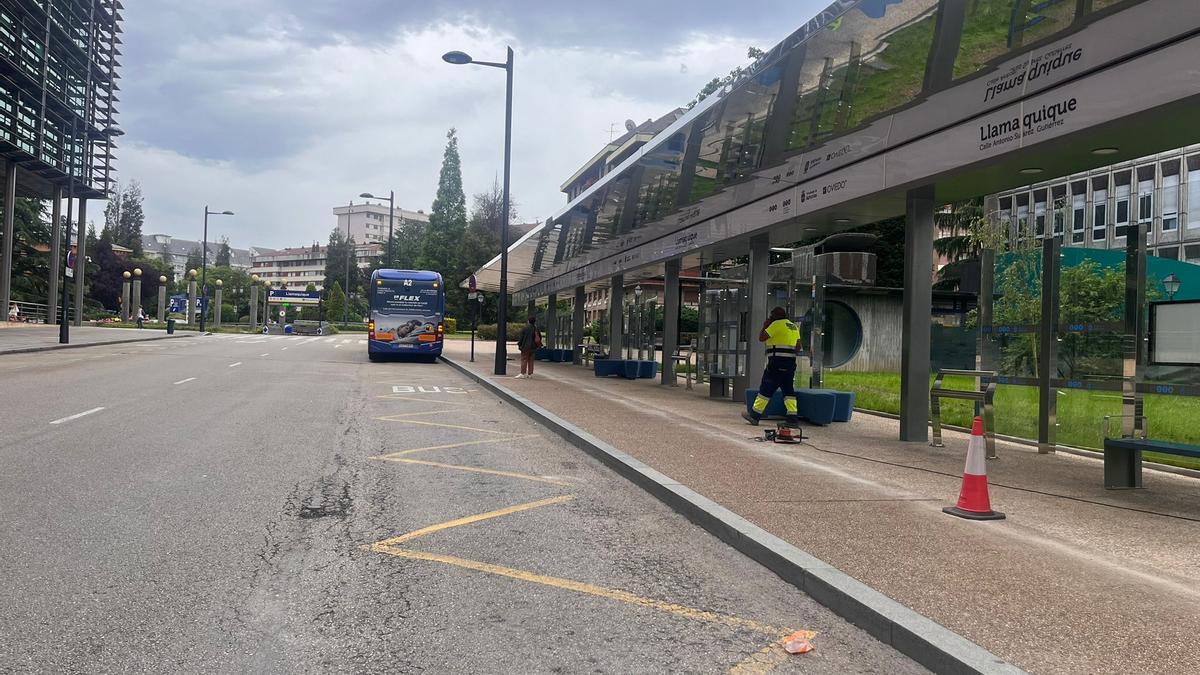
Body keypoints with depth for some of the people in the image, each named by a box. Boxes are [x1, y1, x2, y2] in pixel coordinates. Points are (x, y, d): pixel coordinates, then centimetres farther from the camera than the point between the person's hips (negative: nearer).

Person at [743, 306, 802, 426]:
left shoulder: (777, 324, -7)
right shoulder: (794, 327, 18)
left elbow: (761, 338, -9)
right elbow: (798, 347, 18)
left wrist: (764, 326, 5)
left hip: (777, 362, -8)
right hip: (791, 362, 8)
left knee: (766, 389, -5)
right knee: (789, 390, 8)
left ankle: (754, 415, -2)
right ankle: (792, 417, 0)